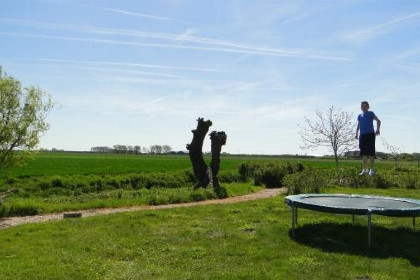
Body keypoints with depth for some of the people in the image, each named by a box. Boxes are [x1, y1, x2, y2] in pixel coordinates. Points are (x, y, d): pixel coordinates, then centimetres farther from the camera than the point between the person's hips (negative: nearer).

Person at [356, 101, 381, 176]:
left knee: (370, 151, -5)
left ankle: (371, 169, 2)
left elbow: (378, 121, 8)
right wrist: (356, 133, 10)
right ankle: (365, 169, 11)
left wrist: (378, 129, -6)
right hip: (362, 135, 4)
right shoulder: (360, 116, 16)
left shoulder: (371, 114, 4)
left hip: (370, 134, -4)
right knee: (363, 153, 3)